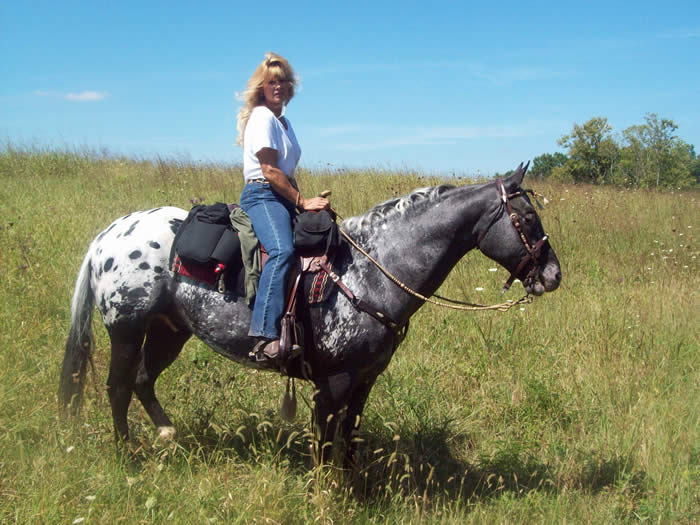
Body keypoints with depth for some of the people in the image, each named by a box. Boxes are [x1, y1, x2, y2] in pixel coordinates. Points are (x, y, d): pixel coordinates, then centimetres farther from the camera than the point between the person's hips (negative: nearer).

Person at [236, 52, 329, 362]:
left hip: (283, 198, 10)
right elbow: (270, 171, -14)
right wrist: (302, 202, -13)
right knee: (282, 250, -33)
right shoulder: (262, 118, -6)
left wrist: (305, 202, 16)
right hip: (261, 196, -10)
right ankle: (265, 333, -42)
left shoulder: (283, 121, 22)